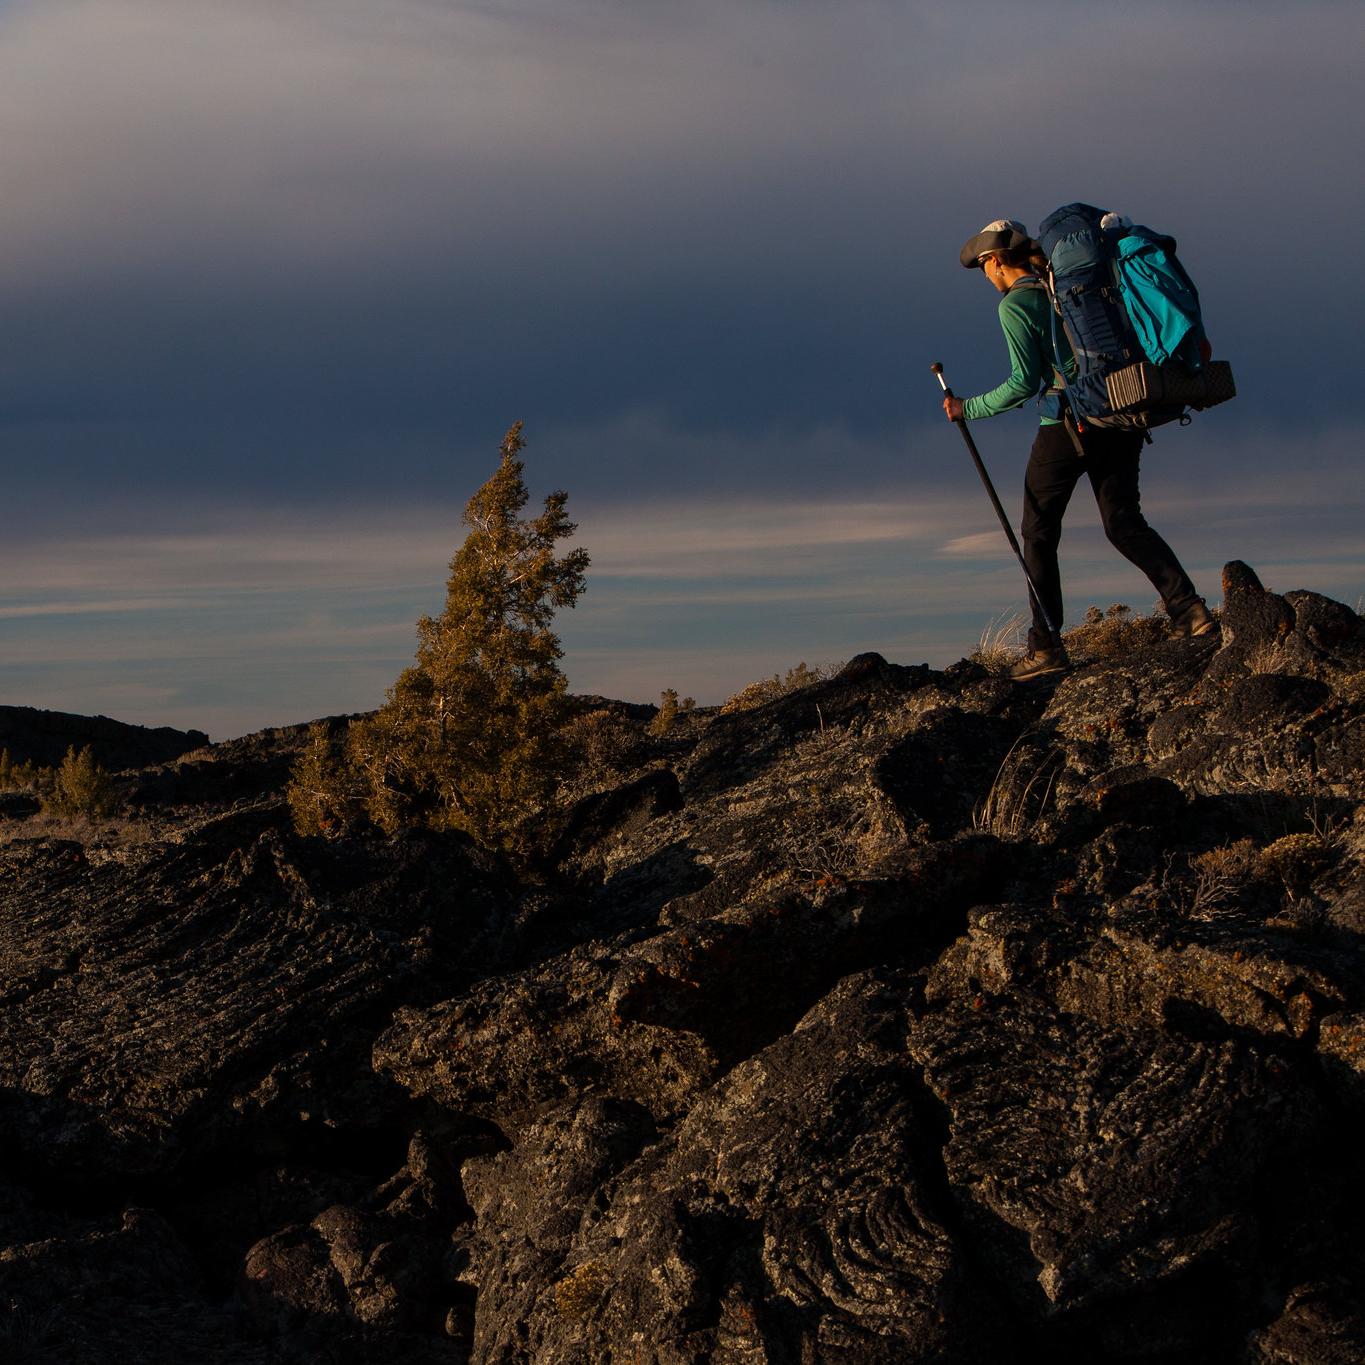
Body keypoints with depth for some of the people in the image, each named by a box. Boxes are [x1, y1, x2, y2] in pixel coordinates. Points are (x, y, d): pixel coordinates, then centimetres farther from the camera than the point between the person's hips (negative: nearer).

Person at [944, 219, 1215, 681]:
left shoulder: (1015, 305, -8)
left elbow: (1025, 383, -13)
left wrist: (968, 409, -3)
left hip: (1065, 428, -7)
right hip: (1118, 422, 7)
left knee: (1038, 535, 7)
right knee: (1124, 524, 11)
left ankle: (1046, 647, 7)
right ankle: (1189, 609, -6)